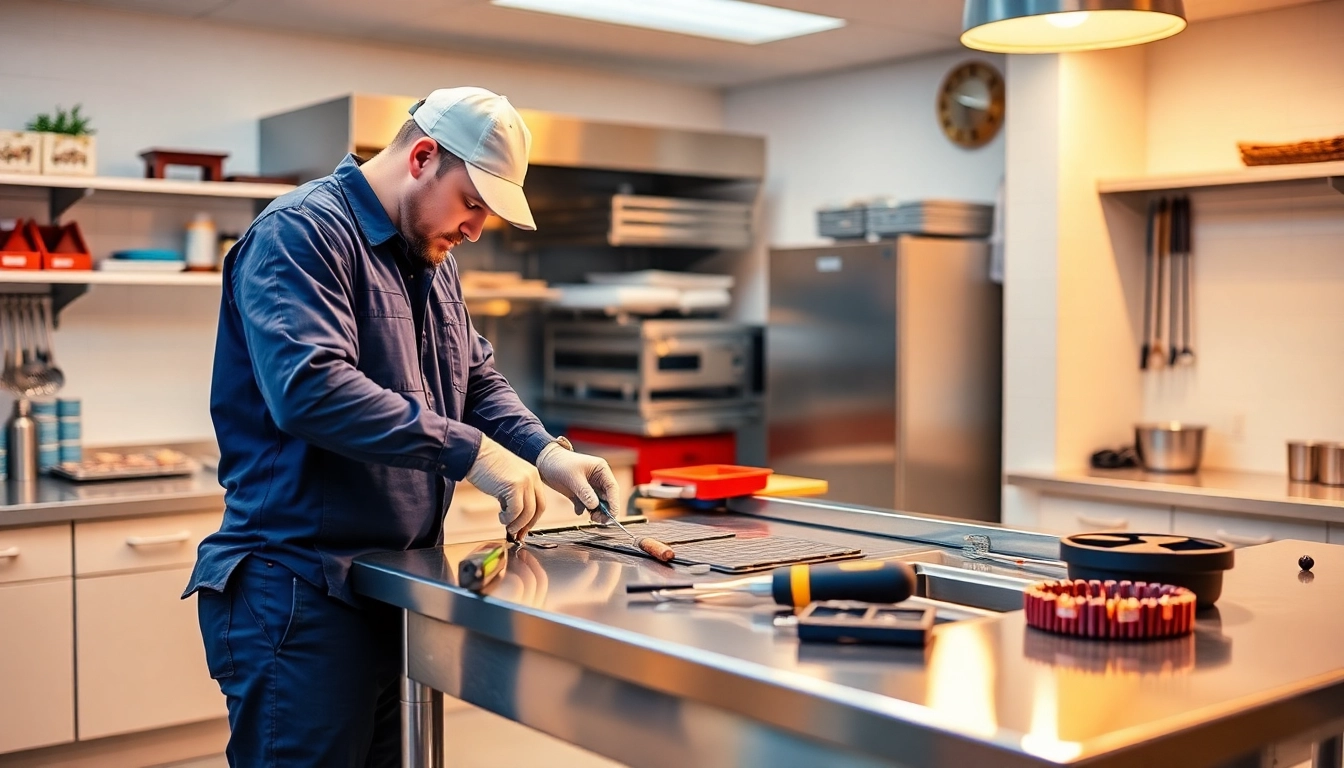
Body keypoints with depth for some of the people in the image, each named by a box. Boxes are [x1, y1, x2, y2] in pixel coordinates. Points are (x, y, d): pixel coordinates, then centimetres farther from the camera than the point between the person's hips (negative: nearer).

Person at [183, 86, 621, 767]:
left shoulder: (432, 259, 15)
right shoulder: (302, 232, -14)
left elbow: (477, 378, 20)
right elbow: (310, 387, -29)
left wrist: (545, 454, 1)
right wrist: (470, 452, -28)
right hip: (303, 594, -9)